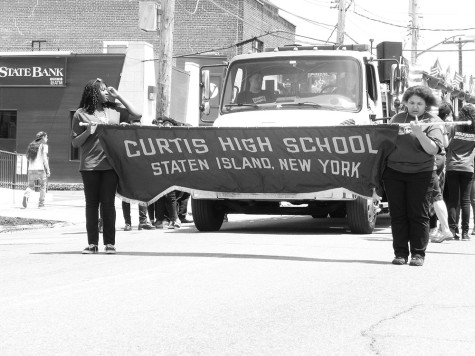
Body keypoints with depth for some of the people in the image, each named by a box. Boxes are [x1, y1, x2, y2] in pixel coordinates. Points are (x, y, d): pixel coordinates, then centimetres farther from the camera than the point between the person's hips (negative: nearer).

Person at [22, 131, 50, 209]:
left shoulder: (31, 145, 13)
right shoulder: (43, 145, -3)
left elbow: (27, 157, 13)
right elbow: (44, 158, -11)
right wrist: (48, 169, -8)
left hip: (31, 168, 4)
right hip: (40, 168, -4)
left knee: (30, 185, 10)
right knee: (43, 186, 11)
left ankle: (26, 195, -21)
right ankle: (41, 203, 9)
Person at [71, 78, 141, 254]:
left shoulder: (114, 109, 11)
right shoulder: (81, 114, 4)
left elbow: (137, 115, 7)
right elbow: (75, 143, 6)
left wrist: (118, 96, 5)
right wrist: (88, 132, -14)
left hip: (111, 164, 1)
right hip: (89, 165, -1)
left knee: (108, 203, -1)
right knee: (91, 203, 3)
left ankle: (109, 243, 4)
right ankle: (92, 243, 8)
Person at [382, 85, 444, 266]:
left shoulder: (432, 122, 2)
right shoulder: (397, 118, 13)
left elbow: (434, 149, -11)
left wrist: (419, 134, -23)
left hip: (421, 174, -3)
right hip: (394, 172, 3)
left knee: (419, 215, -3)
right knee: (397, 214, 2)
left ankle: (418, 253, 3)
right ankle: (400, 253, 8)